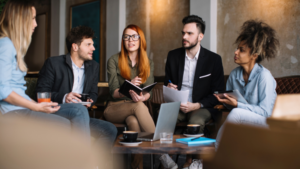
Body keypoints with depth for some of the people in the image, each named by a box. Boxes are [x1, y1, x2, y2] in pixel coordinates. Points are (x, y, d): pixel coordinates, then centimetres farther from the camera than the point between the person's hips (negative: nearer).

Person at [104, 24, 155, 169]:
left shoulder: (148, 63, 10)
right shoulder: (114, 61, 0)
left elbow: (149, 91, 0)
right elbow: (113, 91, -6)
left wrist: (142, 97, -25)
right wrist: (129, 89, -29)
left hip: (138, 106, 2)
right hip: (115, 108, -2)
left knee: (133, 121, -37)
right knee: (138, 106, -37)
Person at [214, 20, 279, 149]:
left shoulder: (264, 76, -14)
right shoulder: (234, 74, 4)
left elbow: (265, 111, -17)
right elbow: (231, 103, 15)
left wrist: (237, 105, -23)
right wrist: (225, 100, -9)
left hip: (265, 123, -5)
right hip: (242, 123, 5)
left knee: (236, 113, -31)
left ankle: (220, 147, -14)